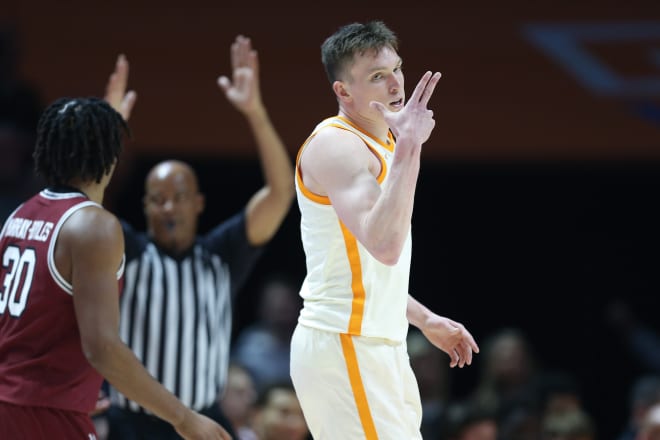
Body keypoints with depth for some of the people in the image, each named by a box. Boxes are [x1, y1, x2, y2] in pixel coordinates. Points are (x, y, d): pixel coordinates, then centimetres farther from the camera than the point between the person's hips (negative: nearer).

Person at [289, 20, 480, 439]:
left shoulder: (380, 146, 15)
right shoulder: (336, 144, -16)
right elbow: (384, 245, -30)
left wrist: (426, 319, 25)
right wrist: (408, 147, -31)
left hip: (374, 346, 10)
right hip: (344, 347, -10)